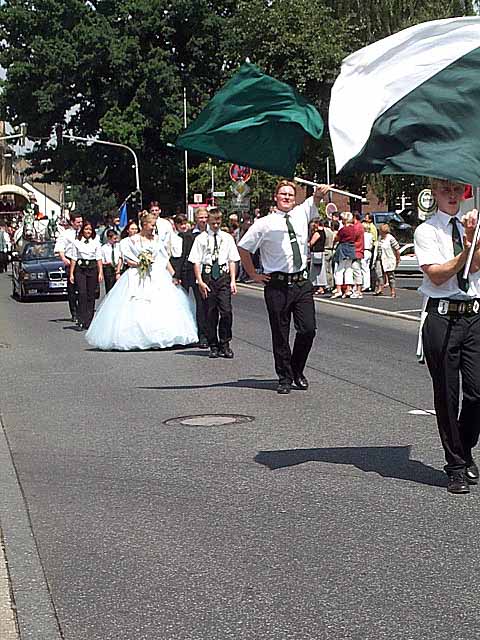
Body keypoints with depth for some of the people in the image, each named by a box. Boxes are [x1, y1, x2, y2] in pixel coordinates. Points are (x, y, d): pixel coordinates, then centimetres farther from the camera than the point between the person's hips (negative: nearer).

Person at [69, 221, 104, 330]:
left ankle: (89, 322, 7)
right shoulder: (76, 242, 7)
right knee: (82, 294, -12)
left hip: (93, 269, 1)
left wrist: (100, 273, -2)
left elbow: (99, 258, 6)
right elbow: (74, 259, 6)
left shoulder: (96, 242, 9)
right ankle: (81, 322, -13)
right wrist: (71, 274, 1)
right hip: (80, 269, -1)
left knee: (91, 295, 1)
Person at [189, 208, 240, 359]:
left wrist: (233, 280, 1)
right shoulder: (201, 239, 4)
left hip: (223, 275, 1)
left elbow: (232, 260, 9)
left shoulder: (227, 238, 9)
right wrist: (200, 281, -7)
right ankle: (213, 345, 13)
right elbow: (196, 261, 1)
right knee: (210, 312, 4)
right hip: (208, 275, -1)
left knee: (226, 311, -8)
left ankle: (225, 344, 4)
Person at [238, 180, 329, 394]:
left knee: (308, 330, -1)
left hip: (302, 283, 3)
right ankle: (284, 377, 16)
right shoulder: (265, 224, -3)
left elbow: (315, 199, 12)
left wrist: (320, 192, -13)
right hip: (277, 285, -3)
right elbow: (243, 247, 5)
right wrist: (253, 274, 4)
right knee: (280, 334, 3)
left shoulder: (301, 213, 7)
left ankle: (297, 370, 20)